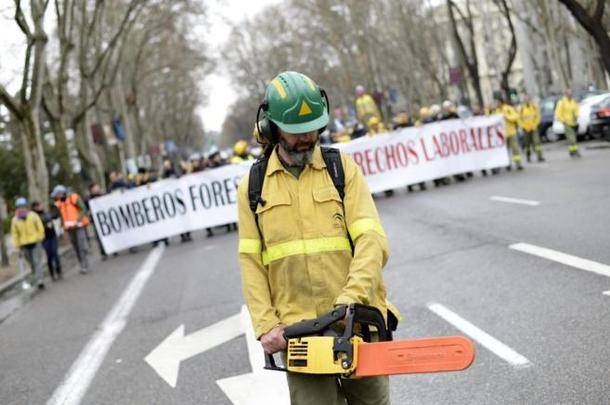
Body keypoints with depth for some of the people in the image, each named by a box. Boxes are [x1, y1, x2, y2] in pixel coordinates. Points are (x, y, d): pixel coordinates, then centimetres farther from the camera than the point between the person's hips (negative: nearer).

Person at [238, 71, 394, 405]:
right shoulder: (253, 186, 7)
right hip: (297, 331, 0)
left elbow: (371, 240, -7)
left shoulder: (342, 167, 3)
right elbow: (251, 264, 4)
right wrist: (266, 326, -6)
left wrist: (351, 298, -21)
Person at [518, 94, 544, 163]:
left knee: (536, 142, -11)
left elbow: (538, 116, 3)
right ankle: (528, 157, 22)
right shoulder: (521, 108, -2)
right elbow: (519, 118, 2)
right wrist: (522, 126, -6)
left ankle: (540, 157, -12)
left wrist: (535, 124, -5)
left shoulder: (534, 106, 0)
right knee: (527, 143, 7)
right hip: (526, 129, 1)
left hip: (533, 128, -1)